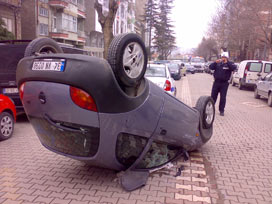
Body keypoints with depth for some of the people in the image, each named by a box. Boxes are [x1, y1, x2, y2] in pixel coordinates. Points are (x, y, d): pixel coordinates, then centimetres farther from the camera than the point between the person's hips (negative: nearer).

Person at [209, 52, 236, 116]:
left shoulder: (230, 64, 1)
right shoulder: (218, 63, 7)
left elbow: (234, 68, -19)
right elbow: (210, 67, -1)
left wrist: (227, 62, -25)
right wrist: (215, 62, -16)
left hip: (224, 83, -2)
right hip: (216, 82, 2)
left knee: (223, 97, 2)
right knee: (213, 96, 8)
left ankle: (221, 110, 11)